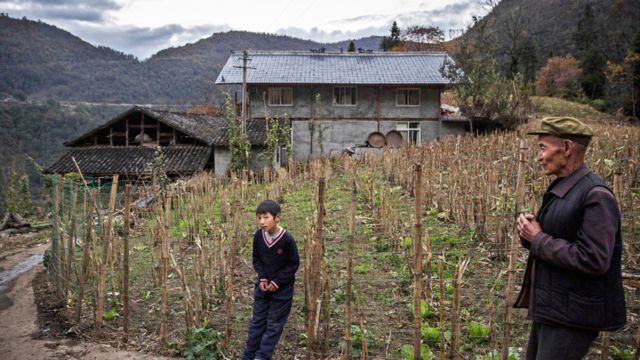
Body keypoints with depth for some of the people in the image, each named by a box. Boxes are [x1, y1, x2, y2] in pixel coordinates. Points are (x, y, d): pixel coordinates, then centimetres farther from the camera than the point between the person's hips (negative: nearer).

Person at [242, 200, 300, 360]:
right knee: (257, 322, 13)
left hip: (282, 289, -4)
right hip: (262, 286, 4)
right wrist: (262, 278, -8)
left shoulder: (287, 239, -22)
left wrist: (277, 282, -14)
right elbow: (256, 259, 5)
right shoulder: (258, 236, -9)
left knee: (274, 325, 5)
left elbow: (294, 264, -13)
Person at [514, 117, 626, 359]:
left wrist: (538, 239, -18)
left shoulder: (596, 195, -20)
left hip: (573, 316, -9)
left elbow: (594, 261, -26)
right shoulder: (559, 188, 9)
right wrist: (528, 230, -4)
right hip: (550, 307, 9)